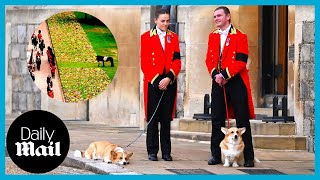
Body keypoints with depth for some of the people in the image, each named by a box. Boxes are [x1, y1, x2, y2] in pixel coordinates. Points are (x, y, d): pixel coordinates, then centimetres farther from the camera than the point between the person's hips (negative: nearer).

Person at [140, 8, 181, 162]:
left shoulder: (173, 37, 10)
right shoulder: (146, 37, 2)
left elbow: (177, 61, 4)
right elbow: (144, 63, -3)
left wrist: (169, 78, -11)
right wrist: (157, 80, -10)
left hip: (170, 83, 2)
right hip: (153, 83, -2)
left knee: (166, 119, 4)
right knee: (153, 119, -1)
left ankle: (166, 152, 8)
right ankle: (152, 152, 5)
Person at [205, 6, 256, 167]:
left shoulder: (240, 37, -5)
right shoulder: (213, 36, 12)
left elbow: (240, 62, -12)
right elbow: (209, 59, 8)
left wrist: (224, 75, -16)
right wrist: (215, 75, -9)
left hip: (236, 82, -4)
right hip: (218, 82, 5)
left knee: (242, 119, -1)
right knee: (217, 119, 6)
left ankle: (249, 158, 2)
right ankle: (216, 155, 12)